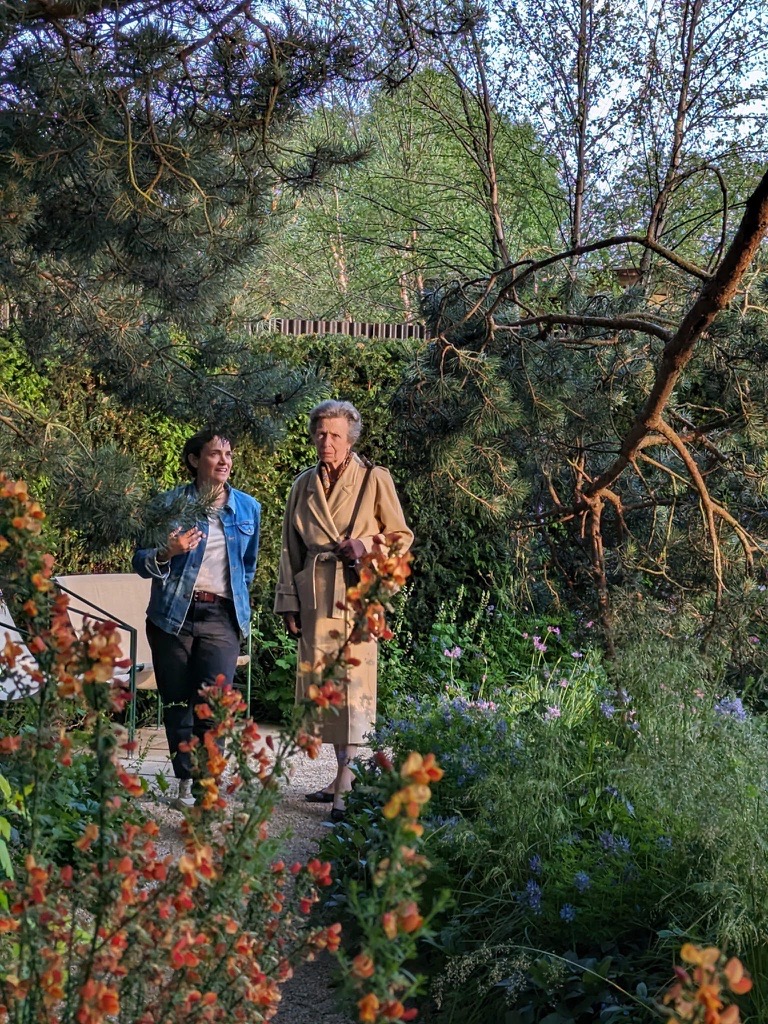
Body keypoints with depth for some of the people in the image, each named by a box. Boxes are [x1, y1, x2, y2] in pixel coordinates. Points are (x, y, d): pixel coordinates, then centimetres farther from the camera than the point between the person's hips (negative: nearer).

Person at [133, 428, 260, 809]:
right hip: (173, 614, 0)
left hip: (221, 617, 1)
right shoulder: (172, 502, 0)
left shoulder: (248, 507, 9)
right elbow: (141, 561, 0)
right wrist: (167, 553, -20)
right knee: (177, 702, 4)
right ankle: (186, 781, 15)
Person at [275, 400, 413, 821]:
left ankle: (347, 782, -13)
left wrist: (366, 544, -13)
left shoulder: (375, 480, 0)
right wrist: (289, 603, 11)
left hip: (356, 593, -5)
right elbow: (291, 548, 16)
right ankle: (342, 776, 14)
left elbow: (401, 536, 6)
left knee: (353, 683, -12)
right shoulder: (304, 485, 13)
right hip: (315, 597, 5)